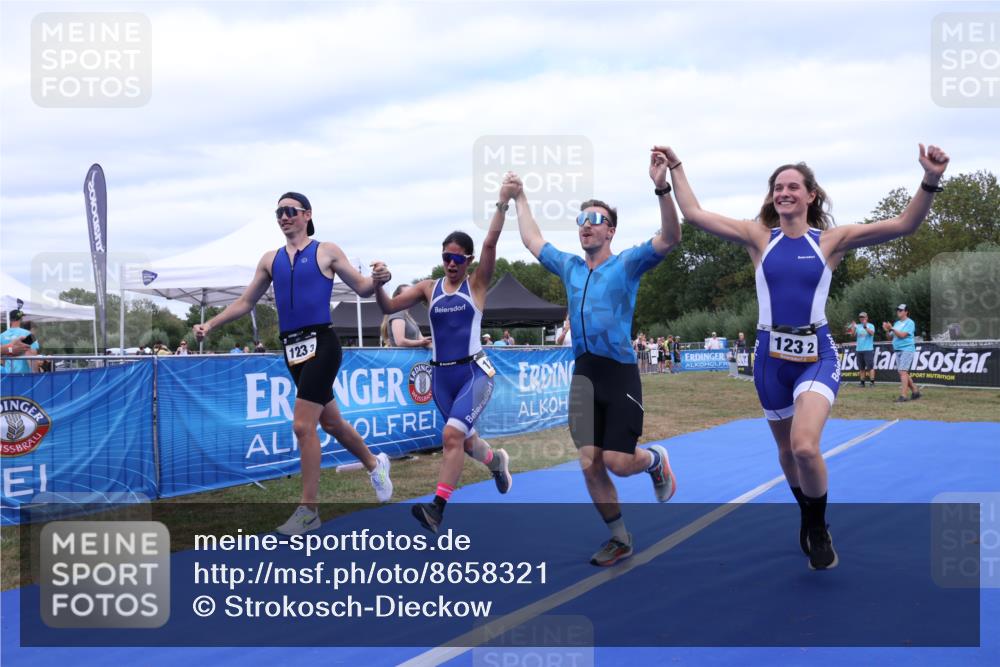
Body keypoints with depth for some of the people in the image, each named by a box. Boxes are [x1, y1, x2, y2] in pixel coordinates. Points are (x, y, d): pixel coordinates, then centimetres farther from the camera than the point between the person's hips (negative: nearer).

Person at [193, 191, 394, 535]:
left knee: (303, 425, -13)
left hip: (321, 343, -6)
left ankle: (308, 510, -3)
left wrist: (377, 279, -20)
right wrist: (210, 325, 9)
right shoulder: (270, 260, 13)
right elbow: (245, 302, 18)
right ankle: (374, 464, 41)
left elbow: (362, 288, 2)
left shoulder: (326, 251, 1)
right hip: (292, 348, 6)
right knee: (330, 422, 17)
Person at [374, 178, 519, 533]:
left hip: (475, 372, -4)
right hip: (441, 376, 4)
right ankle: (497, 460, 51)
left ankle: (437, 509, -22)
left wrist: (502, 203, -21)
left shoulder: (477, 284, -1)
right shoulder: (428, 288, 7)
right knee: (465, 439, 18)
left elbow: (490, 244, -14)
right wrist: (378, 286, -16)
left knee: (452, 434, -22)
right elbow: (389, 307, 3)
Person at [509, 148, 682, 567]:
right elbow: (532, 241, 29)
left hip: (620, 374, -5)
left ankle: (655, 461, 27)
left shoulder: (627, 264, 0)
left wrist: (662, 188, -27)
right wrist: (520, 198, 32)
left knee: (617, 462, -9)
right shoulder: (569, 267, 14)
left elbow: (669, 238, -15)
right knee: (590, 464, -1)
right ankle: (620, 539, 16)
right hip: (583, 375, 5)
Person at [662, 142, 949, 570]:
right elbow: (693, 214, 0)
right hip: (772, 355, 3)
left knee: (805, 446, -23)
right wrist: (676, 167, 0)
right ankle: (808, 519, 43)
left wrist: (930, 181, -22)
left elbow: (904, 224, -9)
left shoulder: (831, 240, -1)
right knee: (787, 450, 15)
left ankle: (819, 529, 4)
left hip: (817, 354, -3)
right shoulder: (759, 237, 2)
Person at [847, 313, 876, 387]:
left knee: (870, 366, -9)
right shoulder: (857, 326, 14)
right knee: (861, 367, 6)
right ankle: (862, 382, 11)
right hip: (859, 350, 4)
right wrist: (853, 327, -13)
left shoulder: (870, 325, 3)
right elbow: (853, 335, 2)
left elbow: (872, 333, -16)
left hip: (868, 349, -4)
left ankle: (872, 382, -10)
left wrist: (865, 327, -28)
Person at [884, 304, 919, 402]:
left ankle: (903, 396, -23)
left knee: (903, 372, -17)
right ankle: (915, 392, 22)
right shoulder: (897, 323, 17)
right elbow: (891, 337, 15)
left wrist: (892, 328, -20)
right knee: (903, 373, 11)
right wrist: (887, 330, -4)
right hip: (897, 350, 9)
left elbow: (902, 335, -18)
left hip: (907, 350, -9)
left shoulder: (910, 323, -6)